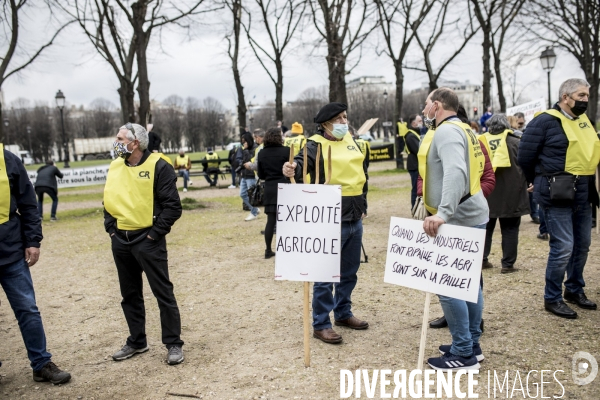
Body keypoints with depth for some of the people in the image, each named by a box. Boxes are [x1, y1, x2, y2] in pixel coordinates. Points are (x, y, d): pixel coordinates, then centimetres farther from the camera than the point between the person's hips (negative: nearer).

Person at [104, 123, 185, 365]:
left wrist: (155, 234, -14)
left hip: (147, 240, -7)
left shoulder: (158, 166, -11)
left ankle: (173, 343, 12)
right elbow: (109, 201, 19)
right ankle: (137, 342, 30)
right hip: (120, 241, 7)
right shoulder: (115, 167, 9)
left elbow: (173, 206, -14)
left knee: (163, 293, 0)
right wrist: (111, 229, 7)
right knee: (130, 294, 16)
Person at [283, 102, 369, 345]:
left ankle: (343, 313, 34)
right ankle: (320, 325, 10)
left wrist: (361, 205, 22)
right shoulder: (316, 145, -11)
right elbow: (303, 162, -31)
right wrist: (293, 169, -55)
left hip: (355, 219, 8)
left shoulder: (350, 140, 12)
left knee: (349, 271, 18)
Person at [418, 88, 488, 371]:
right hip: (470, 216, 11)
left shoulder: (446, 131, -14)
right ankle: (472, 344, 24)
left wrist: (442, 213, -37)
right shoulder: (461, 130, 18)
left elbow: (456, 173, -30)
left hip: (458, 219, -11)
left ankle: (463, 354, 2)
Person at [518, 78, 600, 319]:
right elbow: (525, 157, -8)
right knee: (563, 247, -8)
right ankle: (552, 298, 7)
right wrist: (541, 182, 5)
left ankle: (575, 290, 33)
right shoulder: (546, 121, -11)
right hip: (558, 194, -7)